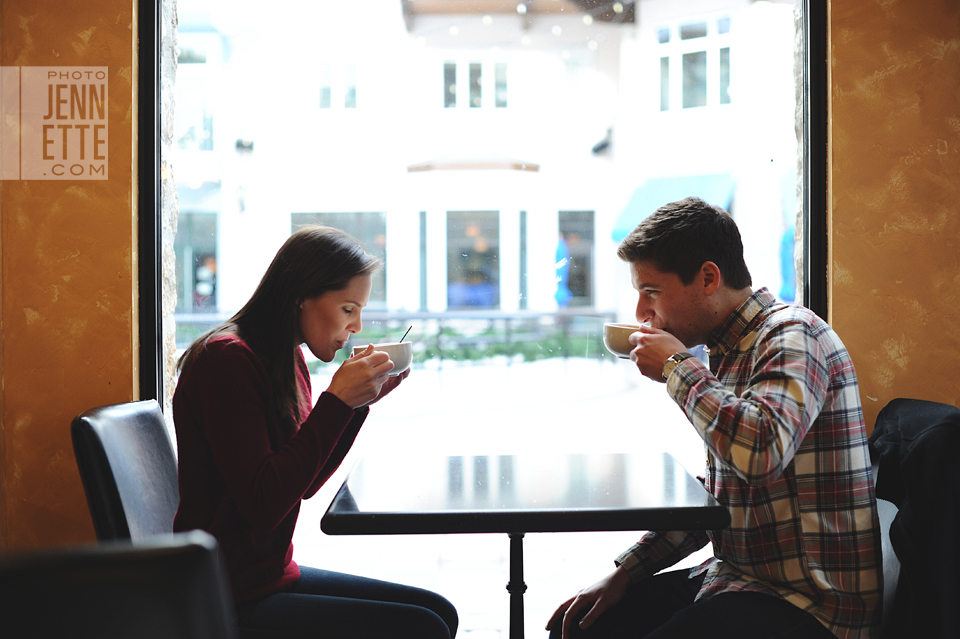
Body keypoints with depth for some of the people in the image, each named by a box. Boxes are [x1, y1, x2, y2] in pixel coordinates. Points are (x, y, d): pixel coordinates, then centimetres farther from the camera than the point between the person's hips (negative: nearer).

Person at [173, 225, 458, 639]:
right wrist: (337, 402, -23)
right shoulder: (228, 359, -18)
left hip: (273, 574, 9)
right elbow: (261, 505, -24)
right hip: (229, 604, -9)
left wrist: (360, 401, 3)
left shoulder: (287, 361, 10)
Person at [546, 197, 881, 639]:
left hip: (806, 602, -9)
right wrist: (625, 572, 11)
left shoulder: (792, 336, -14)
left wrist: (678, 367, -19)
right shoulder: (729, 351, 14)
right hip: (736, 578, 9)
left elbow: (760, 450, -35)